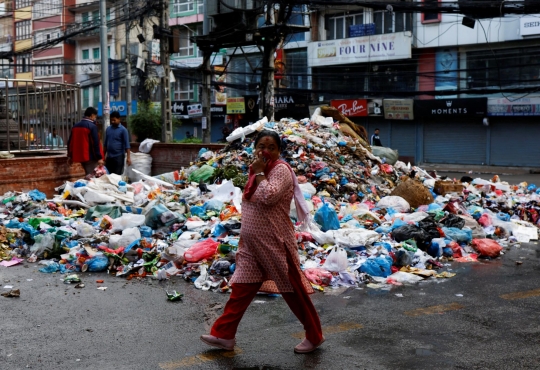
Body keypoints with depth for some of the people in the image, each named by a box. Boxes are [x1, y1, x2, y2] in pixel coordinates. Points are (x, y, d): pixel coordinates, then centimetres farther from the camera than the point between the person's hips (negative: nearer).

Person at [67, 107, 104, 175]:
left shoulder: (75, 126, 11)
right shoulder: (92, 126, -13)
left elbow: (70, 142, 13)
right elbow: (96, 143, -17)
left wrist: (70, 156, 19)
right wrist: (99, 158, -15)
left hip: (80, 156, 8)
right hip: (91, 157, -8)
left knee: (88, 176, 19)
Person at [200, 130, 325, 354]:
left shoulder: (280, 169, -14)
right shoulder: (259, 171, 12)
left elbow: (269, 197, -32)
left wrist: (259, 172, -19)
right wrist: (244, 236, 21)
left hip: (274, 243, -8)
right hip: (252, 243, 8)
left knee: (293, 289, 3)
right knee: (241, 288, 9)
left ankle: (314, 336, 17)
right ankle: (224, 334, 16)